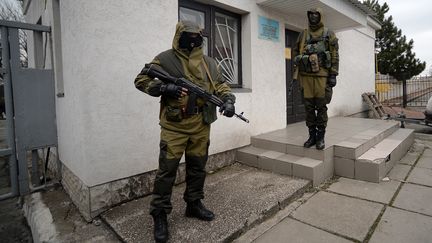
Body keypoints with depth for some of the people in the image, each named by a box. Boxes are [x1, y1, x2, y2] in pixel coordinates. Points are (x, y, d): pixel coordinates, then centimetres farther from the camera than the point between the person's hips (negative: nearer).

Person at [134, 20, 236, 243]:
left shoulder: (209, 63, 12)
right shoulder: (165, 59, -1)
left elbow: (221, 85, 11)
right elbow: (141, 80, -1)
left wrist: (228, 100, -11)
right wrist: (164, 87, -18)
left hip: (201, 126, 5)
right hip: (174, 126, -4)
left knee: (198, 168, 15)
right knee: (167, 170, 1)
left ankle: (194, 204, 34)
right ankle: (160, 215, 17)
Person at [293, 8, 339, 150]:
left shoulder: (328, 34, 7)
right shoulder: (303, 34, 15)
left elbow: (335, 55, 1)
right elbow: (296, 54, 17)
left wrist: (333, 75, -7)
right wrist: (296, 73, 8)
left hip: (322, 75, -3)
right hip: (306, 75, 3)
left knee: (321, 107, -1)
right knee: (309, 107, 4)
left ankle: (320, 137, 8)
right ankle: (312, 135, 13)